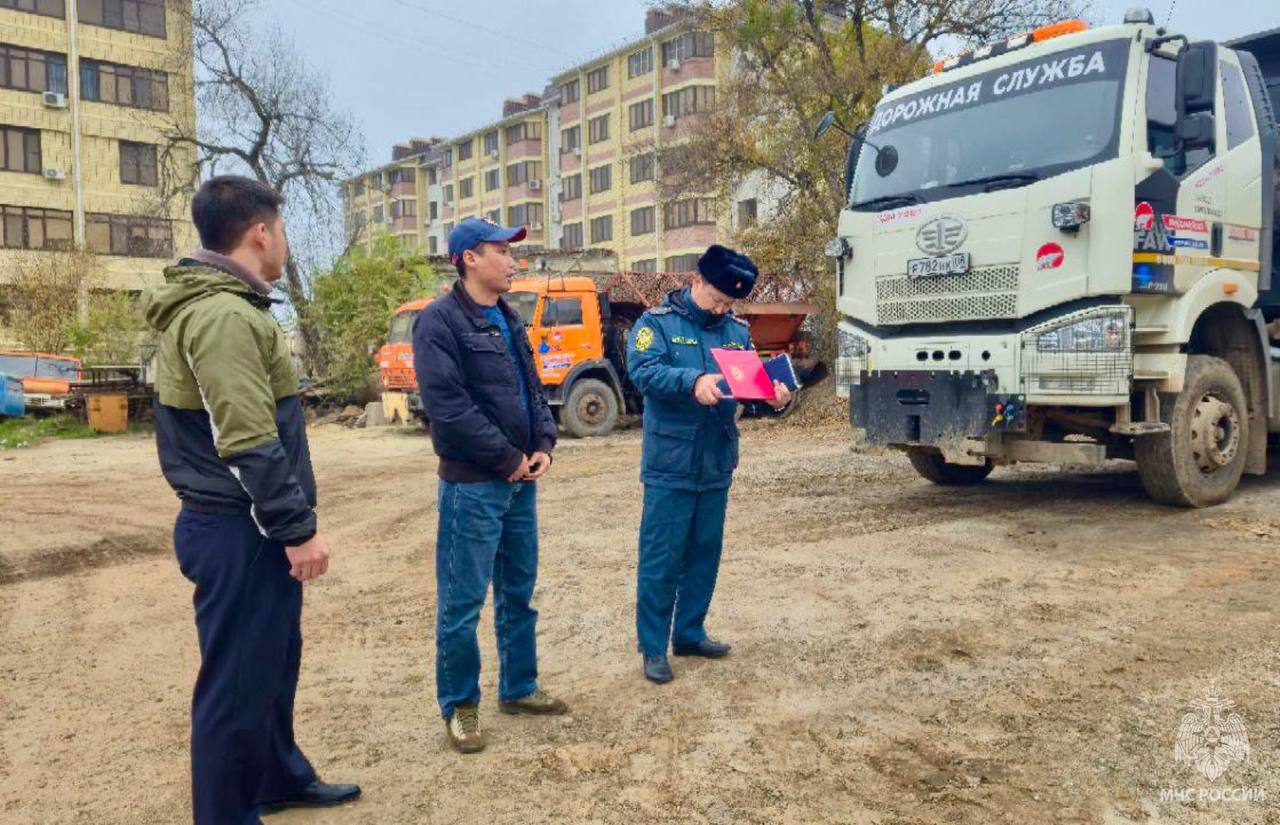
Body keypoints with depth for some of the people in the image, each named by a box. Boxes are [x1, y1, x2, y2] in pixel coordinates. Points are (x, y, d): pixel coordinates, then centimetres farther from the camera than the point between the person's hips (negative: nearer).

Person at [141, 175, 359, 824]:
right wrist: (298, 528, -20)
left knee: (274, 659, 23)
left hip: (246, 525, 11)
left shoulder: (215, 306, 14)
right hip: (240, 531, -11)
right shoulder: (223, 315, -21)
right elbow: (249, 446, -26)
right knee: (238, 679, 3)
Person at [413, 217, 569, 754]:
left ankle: (519, 688, 32)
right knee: (462, 602, 3)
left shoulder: (509, 320, 14)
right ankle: (459, 706, 18)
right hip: (472, 485, -8)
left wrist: (543, 446, 0)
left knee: (518, 592, 17)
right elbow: (448, 407, -20)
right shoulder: (439, 321, -11)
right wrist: (507, 458, -14)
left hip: (521, 480, 8)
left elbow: (533, 389, 17)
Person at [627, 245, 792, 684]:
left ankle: (689, 632, 30)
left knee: (705, 553, 15)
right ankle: (653, 646, 12)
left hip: (717, 464, 6)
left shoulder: (737, 331, 10)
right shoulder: (658, 321, -6)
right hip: (670, 464, -6)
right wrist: (693, 381, -37)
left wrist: (774, 393, -14)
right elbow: (642, 369, -21)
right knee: (661, 558, 0)